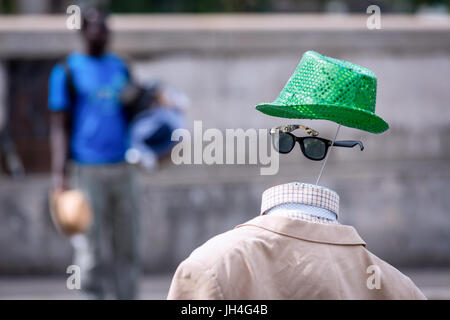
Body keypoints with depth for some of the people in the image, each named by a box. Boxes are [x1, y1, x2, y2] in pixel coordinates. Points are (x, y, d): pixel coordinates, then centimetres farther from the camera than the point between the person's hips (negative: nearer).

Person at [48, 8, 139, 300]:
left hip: (122, 168, 5)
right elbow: (60, 125, -3)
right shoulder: (68, 71, 0)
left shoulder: (120, 68, 15)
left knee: (127, 245, 6)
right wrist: (59, 172, -12)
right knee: (93, 247, -5)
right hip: (87, 171, -5)